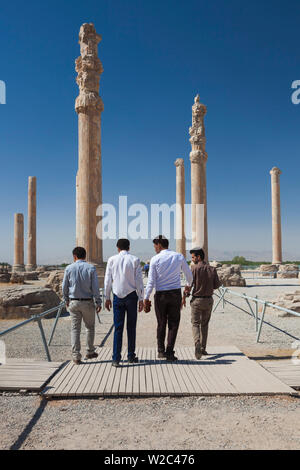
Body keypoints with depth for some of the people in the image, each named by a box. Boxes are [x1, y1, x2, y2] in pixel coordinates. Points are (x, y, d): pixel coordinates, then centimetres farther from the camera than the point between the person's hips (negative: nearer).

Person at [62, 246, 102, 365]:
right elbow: (95, 287, -8)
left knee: (75, 329, 7)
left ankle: (76, 356, 6)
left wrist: (66, 300, 18)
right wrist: (98, 303, -1)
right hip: (88, 302, -1)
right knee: (90, 327, 16)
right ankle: (90, 352, 26)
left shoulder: (69, 268, -2)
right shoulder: (91, 268, -6)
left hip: (74, 302, 1)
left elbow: (64, 287, 3)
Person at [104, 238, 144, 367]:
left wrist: (107, 298, 9)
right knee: (131, 327, 10)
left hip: (117, 296, 1)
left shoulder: (112, 260, 1)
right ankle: (131, 356, 19)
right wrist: (141, 299, 2)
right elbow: (139, 281, -3)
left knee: (118, 327, 5)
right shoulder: (135, 260, -2)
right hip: (131, 295, 0)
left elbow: (107, 280, 2)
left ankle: (116, 358, 4)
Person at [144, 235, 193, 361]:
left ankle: (161, 350, 22)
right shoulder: (179, 256, 2)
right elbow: (189, 275, 12)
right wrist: (189, 285, 33)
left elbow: (151, 281, -8)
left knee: (161, 323, 13)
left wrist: (146, 298, -2)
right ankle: (169, 353, 6)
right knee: (173, 323, 7)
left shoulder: (155, 259, -6)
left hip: (160, 294, -1)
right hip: (175, 293, 1)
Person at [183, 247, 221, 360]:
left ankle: (197, 343, -19)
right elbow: (217, 285, 2)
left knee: (195, 323, 5)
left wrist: (184, 297, -3)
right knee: (204, 324, 18)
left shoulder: (194, 268, -13)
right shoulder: (212, 269, -1)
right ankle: (203, 348, 21)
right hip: (208, 300, 4)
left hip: (197, 300, -4)